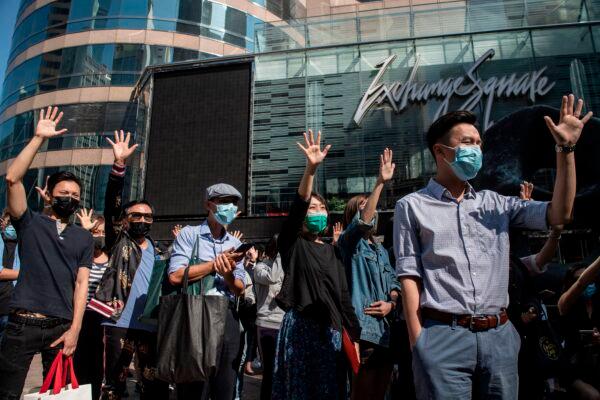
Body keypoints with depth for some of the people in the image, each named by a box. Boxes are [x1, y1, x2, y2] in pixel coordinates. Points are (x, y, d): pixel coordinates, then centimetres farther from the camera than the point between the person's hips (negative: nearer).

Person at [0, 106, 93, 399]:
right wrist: (39, 138, -9)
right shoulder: (30, 223, 7)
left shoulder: (84, 238, 11)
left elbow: (81, 283, 5)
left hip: (62, 327, 2)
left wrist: (74, 329, -5)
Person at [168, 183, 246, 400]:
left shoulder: (235, 244, 13)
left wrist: (228, 274, -14)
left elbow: (240, 290, 7)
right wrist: (215, 264, -12)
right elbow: (175, 276, -14)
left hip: (227, 317, 4)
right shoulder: (189, 234, -1)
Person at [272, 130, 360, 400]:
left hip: (330, 328, 4)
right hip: (300, 325, -4)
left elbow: (343, 294, 12)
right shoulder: (293, 243, 1)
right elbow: (297, 206, -17)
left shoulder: (332, 251, 13)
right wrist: (311, 168, -31)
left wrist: (354, 334, 9)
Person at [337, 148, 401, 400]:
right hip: (363, 329, -7)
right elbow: (363, 221, -22)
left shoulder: (381, 250, 21)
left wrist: (391, 303, -3)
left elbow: (394, 283, 19)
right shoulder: (349, 242, -2)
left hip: (385, 330, 7)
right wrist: (380, 183, -28)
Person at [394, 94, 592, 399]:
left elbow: (559, 214, 7)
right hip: (443, 335, -4)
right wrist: (417, 341, -9)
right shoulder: (412, 206, 1)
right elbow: (410, 276, -3)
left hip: (499, 335, 5)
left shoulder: (494, 203, 15)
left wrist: (565, 148, 2)